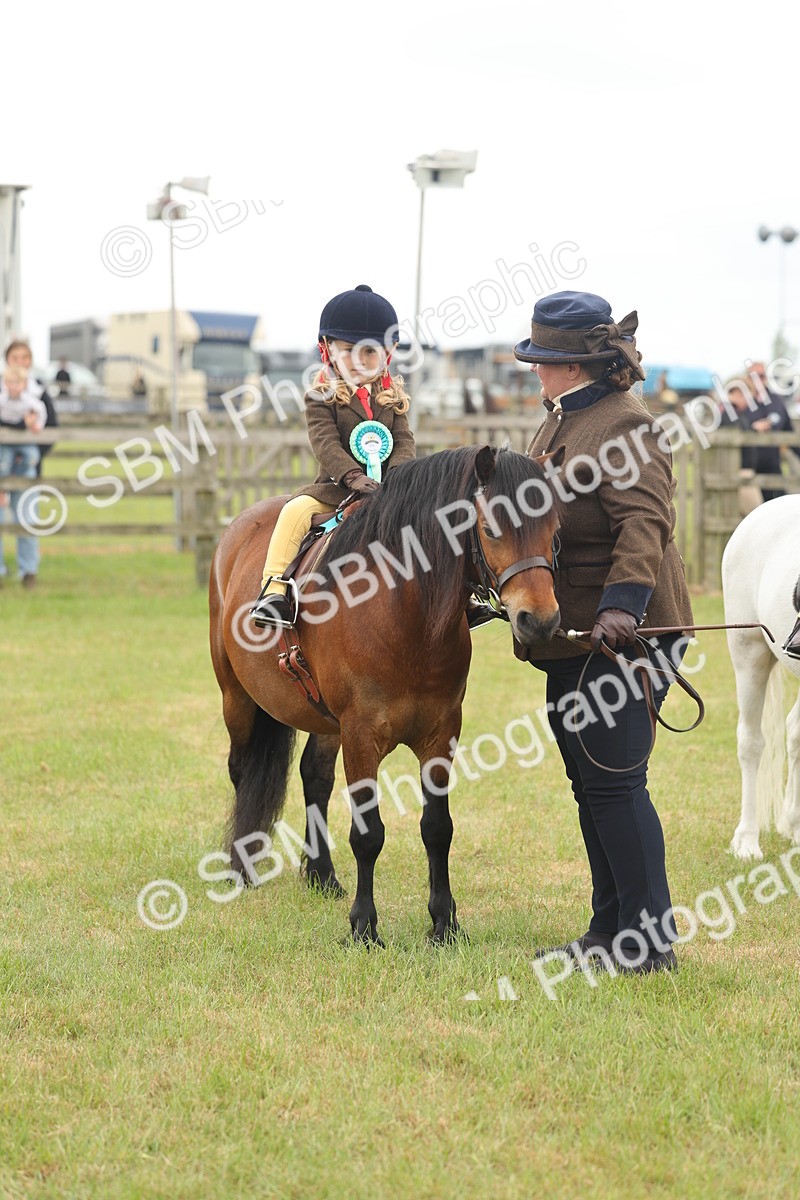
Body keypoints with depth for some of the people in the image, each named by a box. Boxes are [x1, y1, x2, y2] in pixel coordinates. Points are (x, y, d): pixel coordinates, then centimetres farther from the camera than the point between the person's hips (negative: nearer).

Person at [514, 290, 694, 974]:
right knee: (589, 784, 14)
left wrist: (622, 603, -40)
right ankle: (610, 930, 23)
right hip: (572, 635, 10)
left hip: (620, 636, -10)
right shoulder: (559, 423, 16)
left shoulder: (624, 426, -15)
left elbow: (645, 521, -28)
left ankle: (652, 941, -3)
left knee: (614, 781, -9)